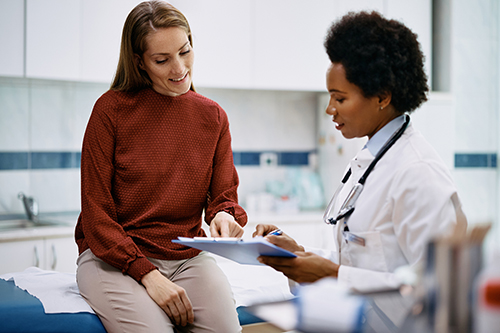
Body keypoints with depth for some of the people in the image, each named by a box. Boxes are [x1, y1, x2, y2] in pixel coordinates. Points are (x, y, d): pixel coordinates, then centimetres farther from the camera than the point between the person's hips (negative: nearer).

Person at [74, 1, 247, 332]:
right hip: (114, 259, -3)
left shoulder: (213, 116, 6)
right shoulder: (112, 109, -6)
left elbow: (224, 195, 9)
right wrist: (147, 274, -17)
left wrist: (224, 215, -18)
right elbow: (96, 213, -7)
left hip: (188, 256, 3)